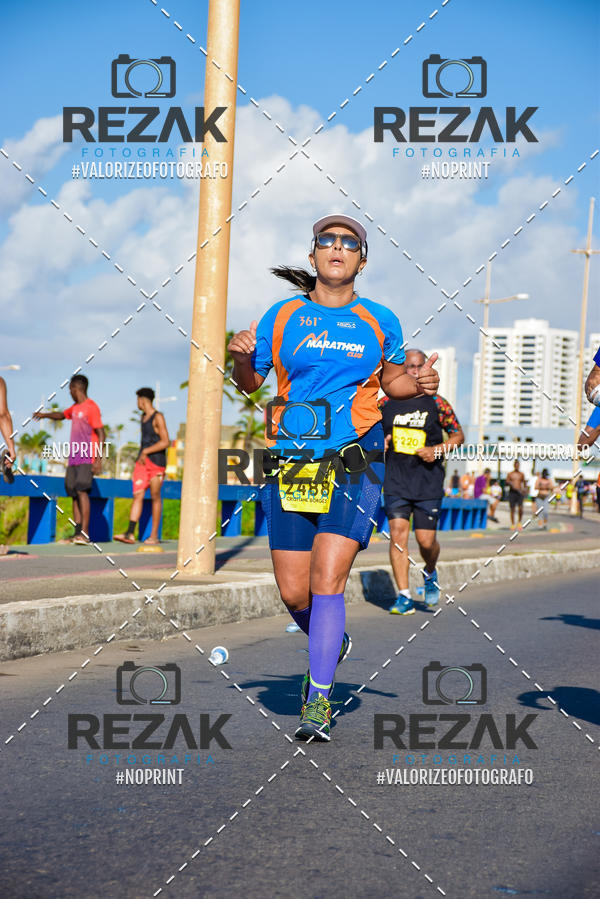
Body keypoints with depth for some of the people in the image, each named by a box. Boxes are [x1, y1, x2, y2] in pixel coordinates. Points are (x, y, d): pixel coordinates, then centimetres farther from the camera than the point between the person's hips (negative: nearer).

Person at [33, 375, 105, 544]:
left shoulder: (91, 407, -9)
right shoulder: (75, 408, 17)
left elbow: (101, 434, -13)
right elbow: (62, 415, 39)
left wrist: (98, 460, -18)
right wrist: (44, 415, 49)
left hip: (87, 459, -9)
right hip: (73, 458, 9)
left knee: (81, 491, -18)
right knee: (74, 494, 4)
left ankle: (85, 533, -22)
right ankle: (77, 533, 5)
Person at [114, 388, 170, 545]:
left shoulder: (158, 417, -8)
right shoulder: (143, 417, 15)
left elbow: (165, 442, -15)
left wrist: (146, 451, -16)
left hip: (156, 462, -6)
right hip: (142, 461, 6)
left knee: (155, 497, 0)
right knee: (137, 495, -4)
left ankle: (154, 535, 6)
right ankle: (130, 534, -11)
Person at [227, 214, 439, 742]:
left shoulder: (379, 322, 6)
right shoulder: (282, 317, 7)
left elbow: (392, 379, 20)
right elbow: (249, 383, 14)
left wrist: (419, 382, -1)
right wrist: (242, 357, -7)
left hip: (354, 466, -2)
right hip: (289, 467, 2)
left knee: (326, 583, -14)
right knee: (294, 594, 4)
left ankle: (318, 703, -5)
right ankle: (332, 643, 37)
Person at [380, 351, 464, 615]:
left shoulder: (437, 404, 1)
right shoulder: (386, 404, 6)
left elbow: (458, 435, 8)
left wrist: (436, 450, -8)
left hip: (428, 483, -1)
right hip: (395, 482, 1)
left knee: (426, 540, -2)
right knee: (398, 533, -10)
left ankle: (430, 574, 33)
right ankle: (404, 598, -5)